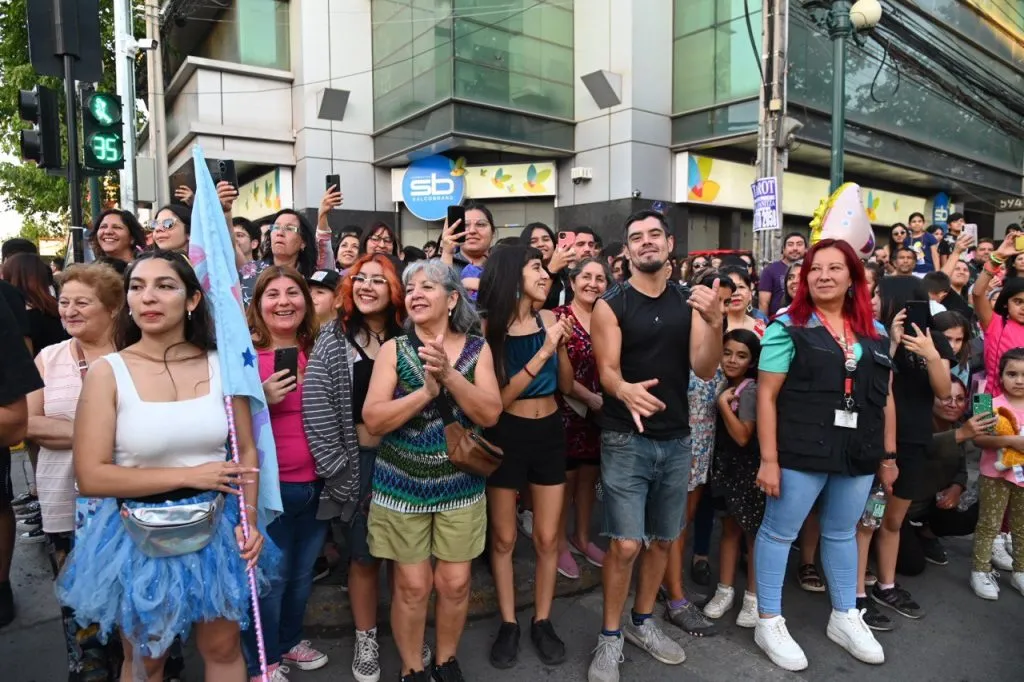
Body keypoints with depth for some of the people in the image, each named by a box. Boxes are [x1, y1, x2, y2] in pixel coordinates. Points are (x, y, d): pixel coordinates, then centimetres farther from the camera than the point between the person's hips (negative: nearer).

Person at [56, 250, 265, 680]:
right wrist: (189, 474, -18)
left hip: (215, 527, 2)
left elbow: (246, 451, 0)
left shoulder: (221, 366, -6)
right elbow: (90, 477, -15)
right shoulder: (108, 372, -12)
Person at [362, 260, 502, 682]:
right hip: (402, 485, -1)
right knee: (412, 585, 7)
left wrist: (449, 374, -25)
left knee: (455, 583, 10)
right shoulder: (393, 349, -6)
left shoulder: (476, 349, -3)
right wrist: (426, 390, -25)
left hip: (460, 484, 1)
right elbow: (373, 421, -13)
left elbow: (490, 414, -13)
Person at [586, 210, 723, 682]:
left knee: (663, 540, 16)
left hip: (677, 440, 4)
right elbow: (607, 371, -14)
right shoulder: (610, 306, -6)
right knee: (625, 544, -6)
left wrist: (715, 323, -25)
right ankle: (610, 636, 16)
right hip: (626, 440, -4)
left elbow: (705, 369, -6)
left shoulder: (690, 303, 3)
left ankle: (642, 622, 37)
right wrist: (625, 390, -38)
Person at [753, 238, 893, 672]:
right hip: (800, 454, -5)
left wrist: (889, 455, 12)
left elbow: (885, 397, 14)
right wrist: (769, 458, -14)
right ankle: (769, 622, 21)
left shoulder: (874, 333, 10)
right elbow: (767, 395, -11)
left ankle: (844, 618, 38)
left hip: (858, 456, 5)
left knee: (842, 534, 20)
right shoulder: (788, 327, -7)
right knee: (778, 532, 5)